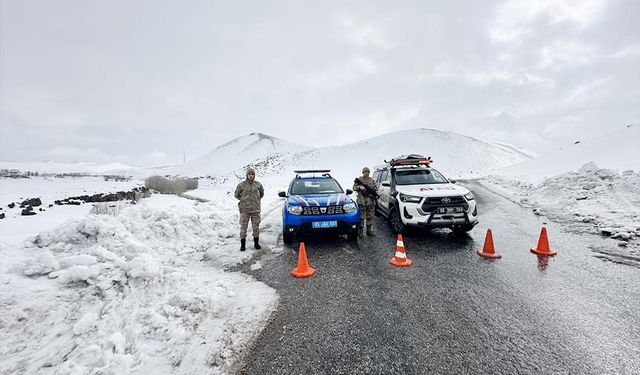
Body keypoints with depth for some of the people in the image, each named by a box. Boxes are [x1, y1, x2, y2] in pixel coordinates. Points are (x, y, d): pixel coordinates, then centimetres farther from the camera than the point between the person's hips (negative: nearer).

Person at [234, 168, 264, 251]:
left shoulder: (258, 184, 1)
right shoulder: (241, 185, -3)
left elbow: (262, 193, 18)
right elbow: (236, 195, 10)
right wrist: (243, 200, 6)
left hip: (256, 209, 1)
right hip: (244, 210, -1)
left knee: (256, 227, 8)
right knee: (243, 227, 3)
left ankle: (256, 243, 22)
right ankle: (243, 244, 14)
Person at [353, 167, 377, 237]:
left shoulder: (372, 180, 13)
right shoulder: (359, 179, 2)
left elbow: (375, 189, 17)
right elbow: (354, 187, 0)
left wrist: (375, 193, -3)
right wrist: (359, 187, -18)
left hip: (371, 202, 4)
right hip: (361, 201, -4)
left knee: (370, 216, 10)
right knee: (361, 217, -2)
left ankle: (369, 230, 20)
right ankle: (360, 231, 6)